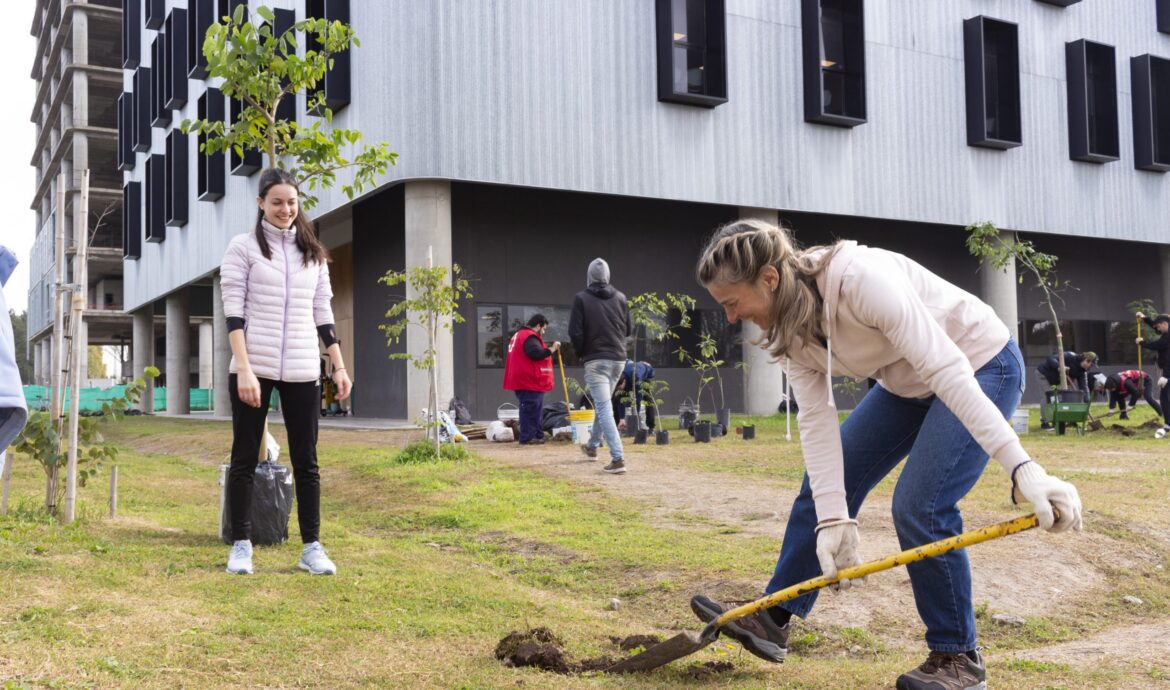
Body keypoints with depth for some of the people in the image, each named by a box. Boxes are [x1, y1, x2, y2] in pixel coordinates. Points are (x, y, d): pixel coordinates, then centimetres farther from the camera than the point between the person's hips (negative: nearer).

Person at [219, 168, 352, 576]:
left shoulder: (313, 253, 13)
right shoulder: (243, 247, 1)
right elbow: (233, 313, -6)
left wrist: (340, 366, 7)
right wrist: (244, 368, -15)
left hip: (301, 372, 3)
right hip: (254, 369, -3)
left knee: (306, 461, 5)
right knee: (245, 458, 4)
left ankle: (312, 547, 11)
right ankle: (241, 546, 14)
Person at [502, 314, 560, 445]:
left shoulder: (519, 335, 22)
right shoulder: (530, 337, -14)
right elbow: (537, 353, -27)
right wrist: (552, 349, -18)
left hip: (523, 381, 11)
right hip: (530, 383, -11)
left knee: (535, 409, 14)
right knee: (530, 409, -9)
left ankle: (538, 436, 18)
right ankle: (527, 438, -8)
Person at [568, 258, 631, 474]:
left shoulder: (581, 298, -7)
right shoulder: (620, 298, 4)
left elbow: (575, 332, -10)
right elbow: (628, 330, 10)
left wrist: (582, 352, 6)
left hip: (595, 359, -5)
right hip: (618, 359, 5)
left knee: (604, 408, -9)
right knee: (603, 404, 22)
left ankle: (617, 458, -19)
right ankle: (592, 446, 40)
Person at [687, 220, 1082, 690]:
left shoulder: (858, 279, -35)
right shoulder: (791, 322, -10)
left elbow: (945, 369, -39)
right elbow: (816, 420, -12)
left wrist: (1021, 467, -44)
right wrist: (833, 517, -21)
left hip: (981, 365, -8)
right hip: (907, 382, 8)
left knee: (918, 506, -19)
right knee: (822, 485, 6)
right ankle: (772, 620, 20)